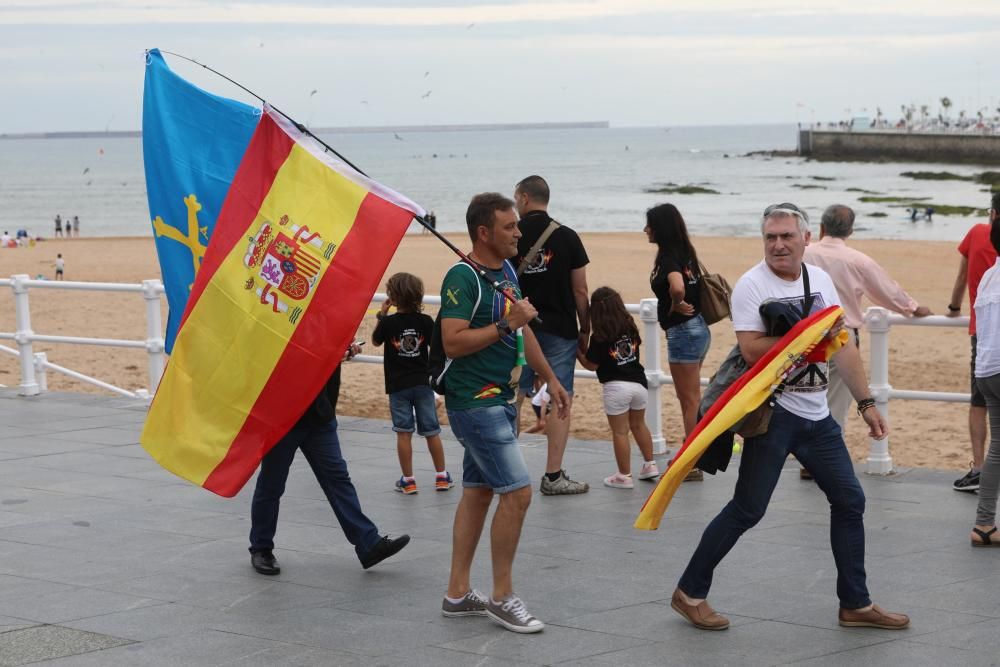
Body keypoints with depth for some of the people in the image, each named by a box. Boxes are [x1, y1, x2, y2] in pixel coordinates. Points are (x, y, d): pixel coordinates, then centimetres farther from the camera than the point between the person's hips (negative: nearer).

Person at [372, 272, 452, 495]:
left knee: (403, 432, 3)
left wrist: (382, 316, 9)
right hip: (422, 382, 2)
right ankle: (442, 476, 17)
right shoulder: (425, 321, -6)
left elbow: (375, 341, 8)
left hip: (398, 385, -2)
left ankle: (408, 480, 4)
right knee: (431, 431, 11)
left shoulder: (388, 323, -10)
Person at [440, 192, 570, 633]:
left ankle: (457, 593, 19)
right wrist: (505, 325, -23)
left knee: (478, 492, 12)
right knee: (517, 493, -11)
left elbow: (522, 332, 22)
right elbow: (453, 343, -24)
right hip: (475, 402, -9)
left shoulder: (507, 272, 11)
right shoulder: (463, 278, -17)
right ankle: (502, 597, 0)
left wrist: (550, 378, 22)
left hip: (499, 399, 9)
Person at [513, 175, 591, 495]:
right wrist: (585, 329, 8)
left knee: (512, 397, 11)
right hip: (559, 328, -1)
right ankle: (553, 475, 1)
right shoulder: (567, 237, -3)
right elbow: (580, 291, -3)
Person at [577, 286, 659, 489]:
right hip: (638, 383, 6)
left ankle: (624, 476, 4)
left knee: (620, 431, 1)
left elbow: (591, 365, -7)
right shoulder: (630, 328, 3)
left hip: (616, 387, -6)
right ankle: (649, 464, 30)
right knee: (638, 425, 24)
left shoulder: (599, 337, -12)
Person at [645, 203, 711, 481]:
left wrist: (676, 306, -18)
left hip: (683, 331, -9)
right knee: (690, 398, 17)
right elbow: (698, 282, 23)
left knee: (690, 400, -2)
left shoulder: (669, 257, -18)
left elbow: (677, 287, -36)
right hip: (697, 328, 9)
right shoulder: (685, 253, 9)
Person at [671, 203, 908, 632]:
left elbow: (842, 346, 13)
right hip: (774, 413, -7)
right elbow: (752, 350, -23)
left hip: (816, 414, 7)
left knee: (850, 500, 9)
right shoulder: (752, 285, -11)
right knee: (747, 510, -6)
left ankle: (855, 604, 19)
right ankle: (690, 593, 7)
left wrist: (866, 403, 10)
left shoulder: (820, 280, 9)